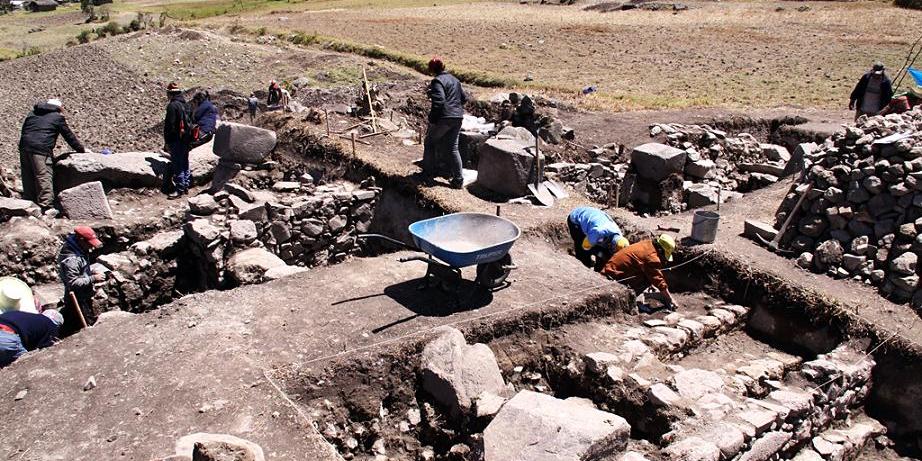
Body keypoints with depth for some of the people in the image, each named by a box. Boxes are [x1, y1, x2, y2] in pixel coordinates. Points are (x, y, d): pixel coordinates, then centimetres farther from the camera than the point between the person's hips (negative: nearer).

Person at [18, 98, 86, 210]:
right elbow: (69, 136, 9)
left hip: (24, 147, 6)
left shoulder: (32, 114, 24)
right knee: (44, 179, -9)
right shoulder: (58, 117, 6)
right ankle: (47, 206, -14)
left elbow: (24, 130, 25)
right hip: (41, 150, -6)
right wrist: (82, 149, 20)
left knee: (28, 178, 12)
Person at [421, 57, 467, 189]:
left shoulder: (437, 81, -11)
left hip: (444, 118, -7)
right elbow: (464, 98, 20)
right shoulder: (454, 80, 15)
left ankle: (429, 172, 21)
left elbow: (438, 101, -22)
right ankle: (458, 180, 4)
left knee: (430, 142, 14)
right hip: (457, 118, 7)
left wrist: (432, 120, -17)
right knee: (453, 148, 9)